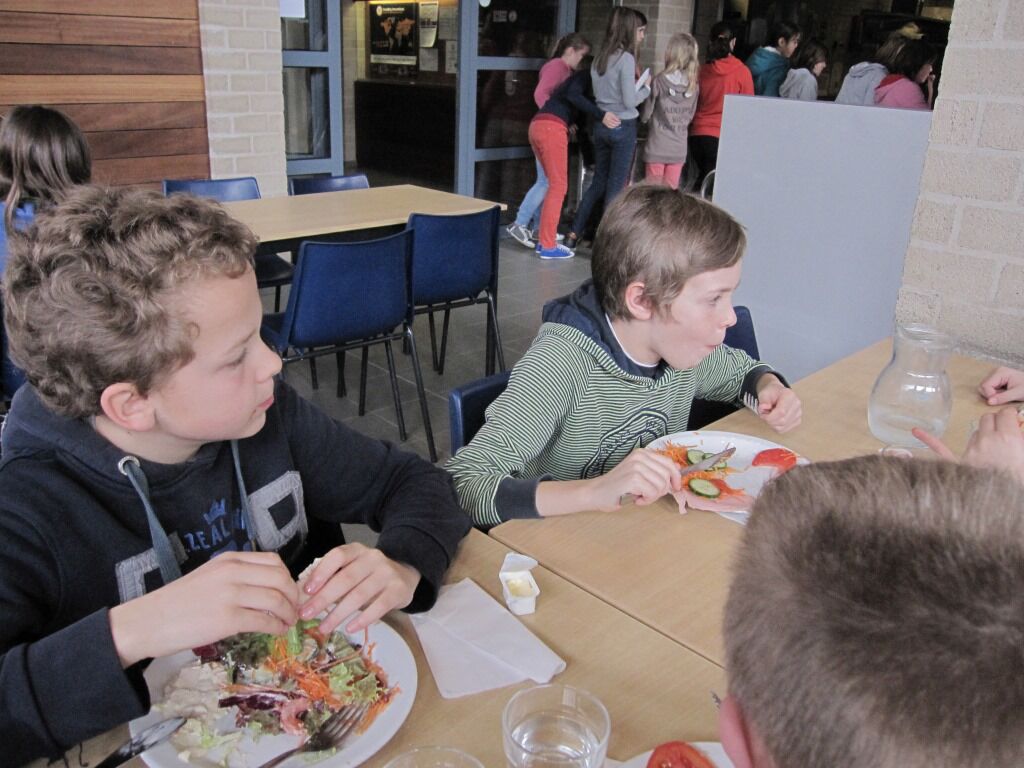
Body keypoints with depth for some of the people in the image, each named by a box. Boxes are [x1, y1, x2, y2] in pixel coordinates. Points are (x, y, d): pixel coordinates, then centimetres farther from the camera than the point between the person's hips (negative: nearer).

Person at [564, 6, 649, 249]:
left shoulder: (600, 58, 9)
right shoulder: (626, 58, -13)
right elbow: (629, 101, -15)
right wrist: (646, 88, 1)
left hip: (601, 126, 7)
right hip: (623, 127, -7)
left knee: (598, 182, 15)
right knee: (616, 186, 1)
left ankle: (574, 234, 16)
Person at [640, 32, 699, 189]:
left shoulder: (660, 81, -12)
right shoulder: (693, 85, 0)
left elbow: (645, 116, -4)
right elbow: (690, 116, 10)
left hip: (657, 148, -3)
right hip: (679, 149, 3)